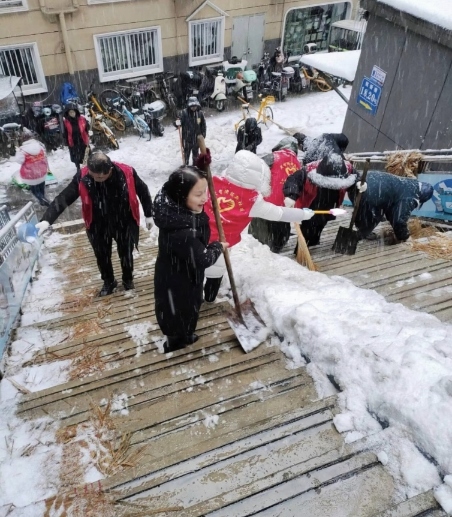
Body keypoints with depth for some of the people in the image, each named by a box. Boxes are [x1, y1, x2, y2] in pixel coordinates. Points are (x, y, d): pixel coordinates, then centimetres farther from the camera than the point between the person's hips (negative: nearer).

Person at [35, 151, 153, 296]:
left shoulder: (126, 172, -25)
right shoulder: (82, 177, -24)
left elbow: (143, 191, -8)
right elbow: (63, 198, -23)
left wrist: (148, 214, 1)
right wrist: (46, 220, -35)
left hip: (125, 223, -1)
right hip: (98, 226, 1)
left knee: (126, 253, 18)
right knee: (102, 256, 18)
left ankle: (128, 278, 46)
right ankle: (108, 282, 44)